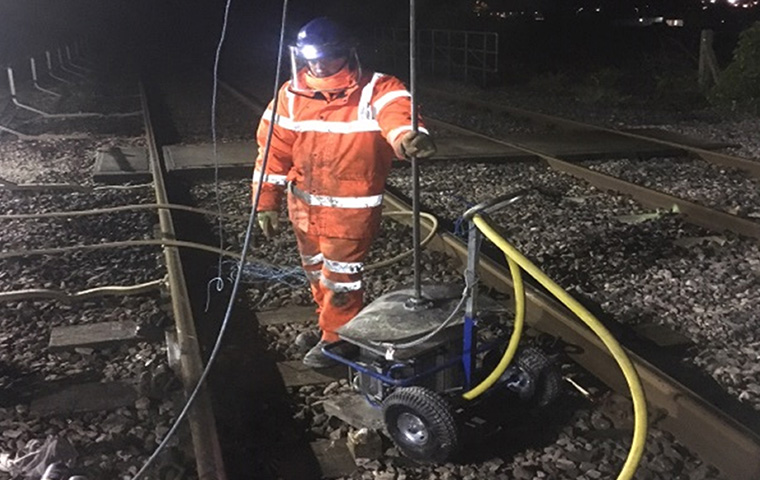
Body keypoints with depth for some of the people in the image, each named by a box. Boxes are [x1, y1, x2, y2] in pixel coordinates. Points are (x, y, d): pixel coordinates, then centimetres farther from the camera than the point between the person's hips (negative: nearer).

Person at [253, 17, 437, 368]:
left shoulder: (376, 90, -16)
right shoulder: (291, 95, -3)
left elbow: (396, 115, -37)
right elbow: (274, 150, 2)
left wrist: (409, 137, -61)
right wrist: (266, 201, 2)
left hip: (350, 210, -5)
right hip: (303, 206, 6)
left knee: (340, 278, 4)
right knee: (315, 272, 23)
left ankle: (335, 338, 28)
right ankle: (327, 323, 47)